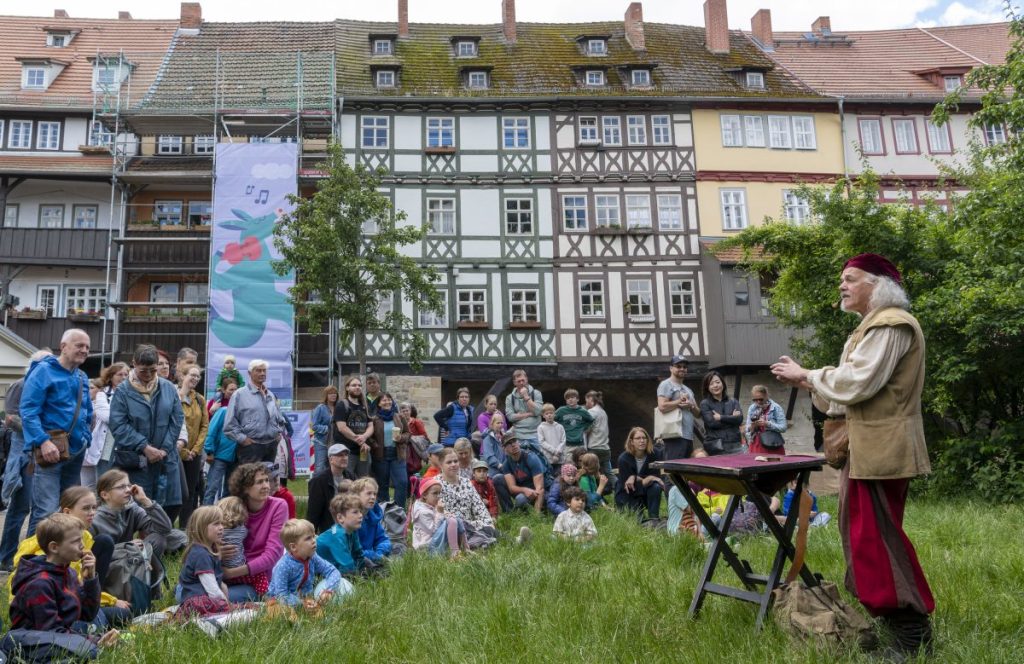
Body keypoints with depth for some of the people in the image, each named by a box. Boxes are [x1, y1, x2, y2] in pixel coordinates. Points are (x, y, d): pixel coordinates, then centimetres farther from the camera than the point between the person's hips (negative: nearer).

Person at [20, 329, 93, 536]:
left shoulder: (82, 377, 15)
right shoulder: (43, 371, -7)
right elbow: (27, 409, -16)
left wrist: (86, 438, 13)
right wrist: (43, 441, -25)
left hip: (76, 450, 8)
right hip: (51, 450, -8)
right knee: (46, 511, -13)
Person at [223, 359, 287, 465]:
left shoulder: (271, 395, 16)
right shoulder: (240, 394, -2)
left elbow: (280, 420, 27)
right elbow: (230, 424, -7)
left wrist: (279, 433, 12)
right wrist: (243, 439, -11)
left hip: (271, 446, 6)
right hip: (251, 446, -6)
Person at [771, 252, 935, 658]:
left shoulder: (890, 325, -15)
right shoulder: (874, 325, 19)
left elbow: (855, 383, -21)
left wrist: (806, 376, -9)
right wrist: (806, 381, 10)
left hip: (881, 449, -11)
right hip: (868, 446, 11)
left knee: (876, 536, -6)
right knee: (862, 532, 16)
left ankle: (912, 632, 4)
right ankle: (885, 615, 26)